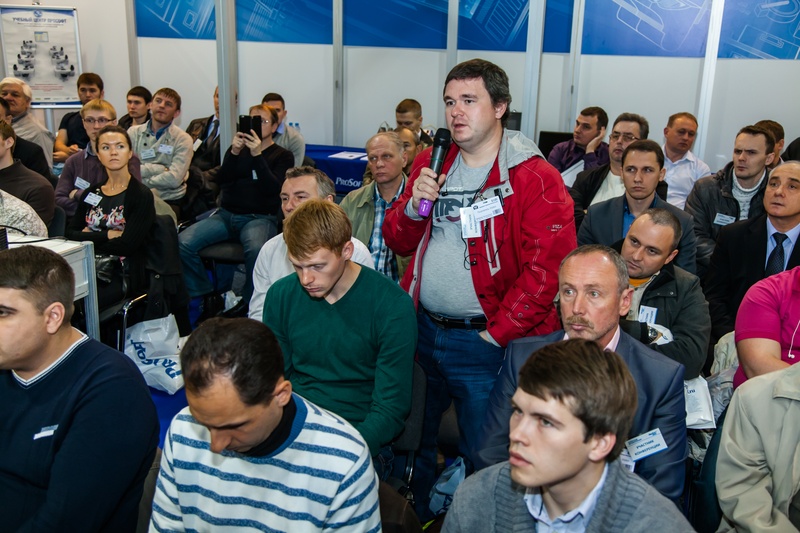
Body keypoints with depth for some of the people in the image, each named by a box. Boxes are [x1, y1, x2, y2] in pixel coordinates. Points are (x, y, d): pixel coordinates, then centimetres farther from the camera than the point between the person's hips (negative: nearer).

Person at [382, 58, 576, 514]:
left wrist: (497, 333, -16)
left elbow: (546, 267, -19)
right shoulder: (431, 163, 6)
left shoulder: (535, 178, -14)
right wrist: (414, 205, -11)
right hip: (421, 329, 6)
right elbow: (398, 242, 9)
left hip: (485, 341, -6)